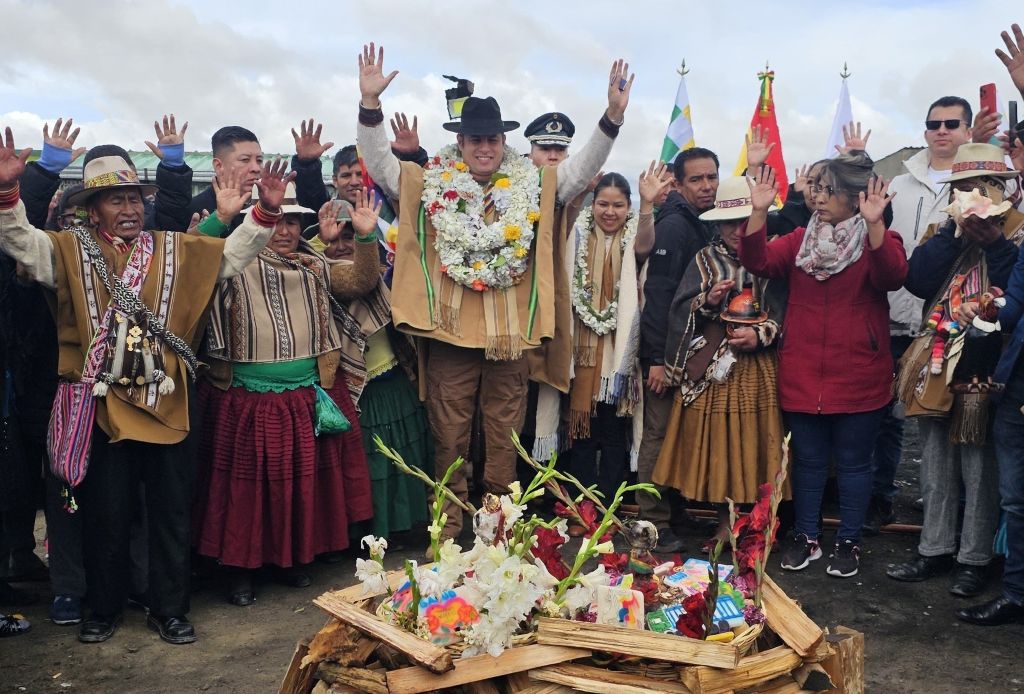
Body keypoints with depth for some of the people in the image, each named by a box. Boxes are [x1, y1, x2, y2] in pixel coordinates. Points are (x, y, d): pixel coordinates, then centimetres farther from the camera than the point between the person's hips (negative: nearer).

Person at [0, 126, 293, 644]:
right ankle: (104, 609, 28)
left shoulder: (175, 251, 9)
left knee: (171, 512, 8)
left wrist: (265, 213, -7)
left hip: (164, 404, 2)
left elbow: (232, 255, 7)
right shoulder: (70, 251, 4)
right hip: (102, 406, -1)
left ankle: (169, 609, 23)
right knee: (105, 514, 9)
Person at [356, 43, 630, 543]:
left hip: (510, 334, 1)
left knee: (504, 440, 11)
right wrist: (370, 102, -12)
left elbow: (584, 167, 4)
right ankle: (447, 533, 20)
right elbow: (378, 162, 0)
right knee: (450, 440, 7)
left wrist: (613, 115, -7)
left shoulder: (532, 188, 7)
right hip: (450, 333, -1)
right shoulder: (431, 185, 4)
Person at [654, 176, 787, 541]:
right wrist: (708, 301, -14)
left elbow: (786, 312, 1)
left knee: (753, 443, 1)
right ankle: (725, 524, 15)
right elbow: (680, 310, 3)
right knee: (717, 443, 2)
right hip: (712, 367, 1)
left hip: (758, 366, -1)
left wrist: (761, 333, -13)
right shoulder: (705, 259, 8)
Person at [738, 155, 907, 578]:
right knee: (807, 460, 13)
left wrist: (874, 225, -35)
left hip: (858, 380, -3)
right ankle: (805, 538, 26)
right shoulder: (800, 241, 9)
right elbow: (759, 261, -6)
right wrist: (759, 212, -18)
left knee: (853, 461, 9)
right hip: (802, 378, 3)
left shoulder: (878, 241, -2)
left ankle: (849, 542, 23)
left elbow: (892, 275, -22)